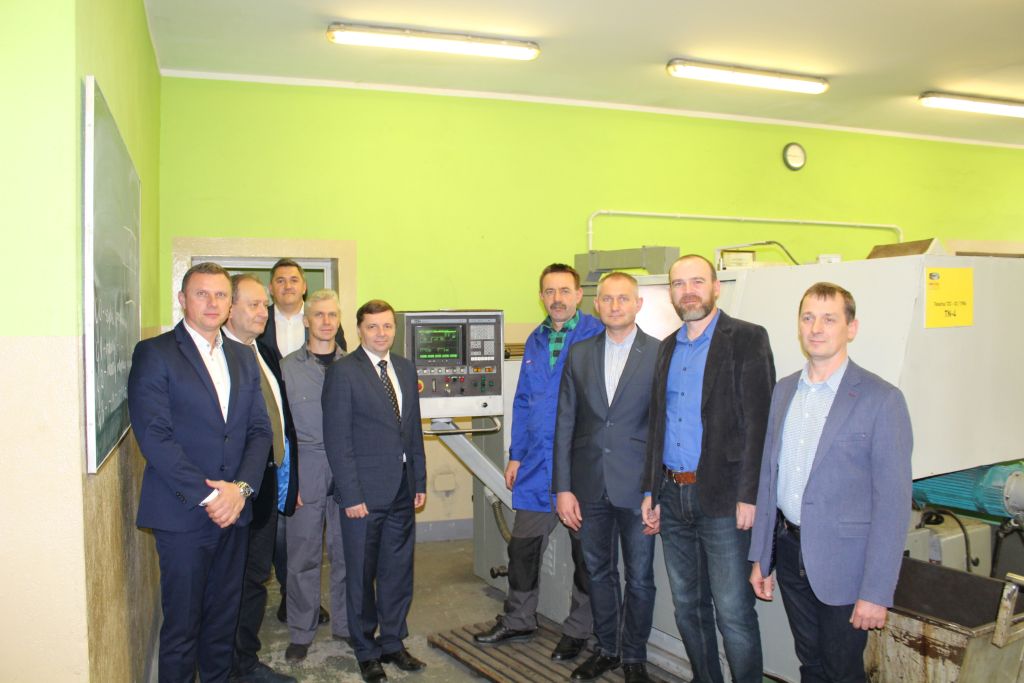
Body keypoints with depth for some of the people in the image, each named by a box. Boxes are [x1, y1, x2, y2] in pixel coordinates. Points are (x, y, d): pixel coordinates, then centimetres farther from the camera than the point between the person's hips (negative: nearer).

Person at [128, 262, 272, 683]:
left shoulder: (243, 358, 12)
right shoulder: (154, 353, -5)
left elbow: (260, 430, 8)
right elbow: (154, 436, -12)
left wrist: (241, 488, -7)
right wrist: (206, 495, -15)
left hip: (234, 510, 5)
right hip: (183, 513, -5)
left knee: (225, 616, 14)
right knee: (182, 623, 6)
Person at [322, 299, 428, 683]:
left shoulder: (405, 369, 10)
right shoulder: (343, 372, -9)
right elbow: (337, 439, -12)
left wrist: (420, 482, 10)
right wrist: (351, 494, -14)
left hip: (402, 492, 6)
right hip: (364, 492, -5)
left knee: (398, 572, 14)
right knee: (361, 576, 9)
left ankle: (392, 643, 31)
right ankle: (366, 651, 26)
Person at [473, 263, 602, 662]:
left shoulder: (598, 336, -10)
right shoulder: (535, 341, 10)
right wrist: (516, 456, 11)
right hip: (536, 464, 6)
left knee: (585, 554, 11)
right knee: (522, 548, 13)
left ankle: (577, 630, 28)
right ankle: (518, 621, 32)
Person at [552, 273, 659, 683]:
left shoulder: (660, 355, -5)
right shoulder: (579, 354, 5)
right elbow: (565, 424, 4)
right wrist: (563, 488, 0)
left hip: (637, 487, -3)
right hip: (589, 486, 3)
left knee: (639, 578, 9)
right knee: (598, 572, 16)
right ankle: (606, 648, 35)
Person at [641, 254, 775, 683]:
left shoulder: (746, 340, -6)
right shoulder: (668, 348, 14)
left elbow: (758, 422, -12)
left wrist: (749, 496, -17)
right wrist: (650, 489, 14)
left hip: (722, 498, -6)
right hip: (673, 496, 7)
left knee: (733, 612, 0)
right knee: (688, 607, 16)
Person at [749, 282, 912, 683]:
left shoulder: (881, 400, -12)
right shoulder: (784, 391, 6)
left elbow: (892, 503, -14)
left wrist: (876, 592, -15)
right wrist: (760, 557, 10)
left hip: (842, 561, -5)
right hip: (790, 552, 5)